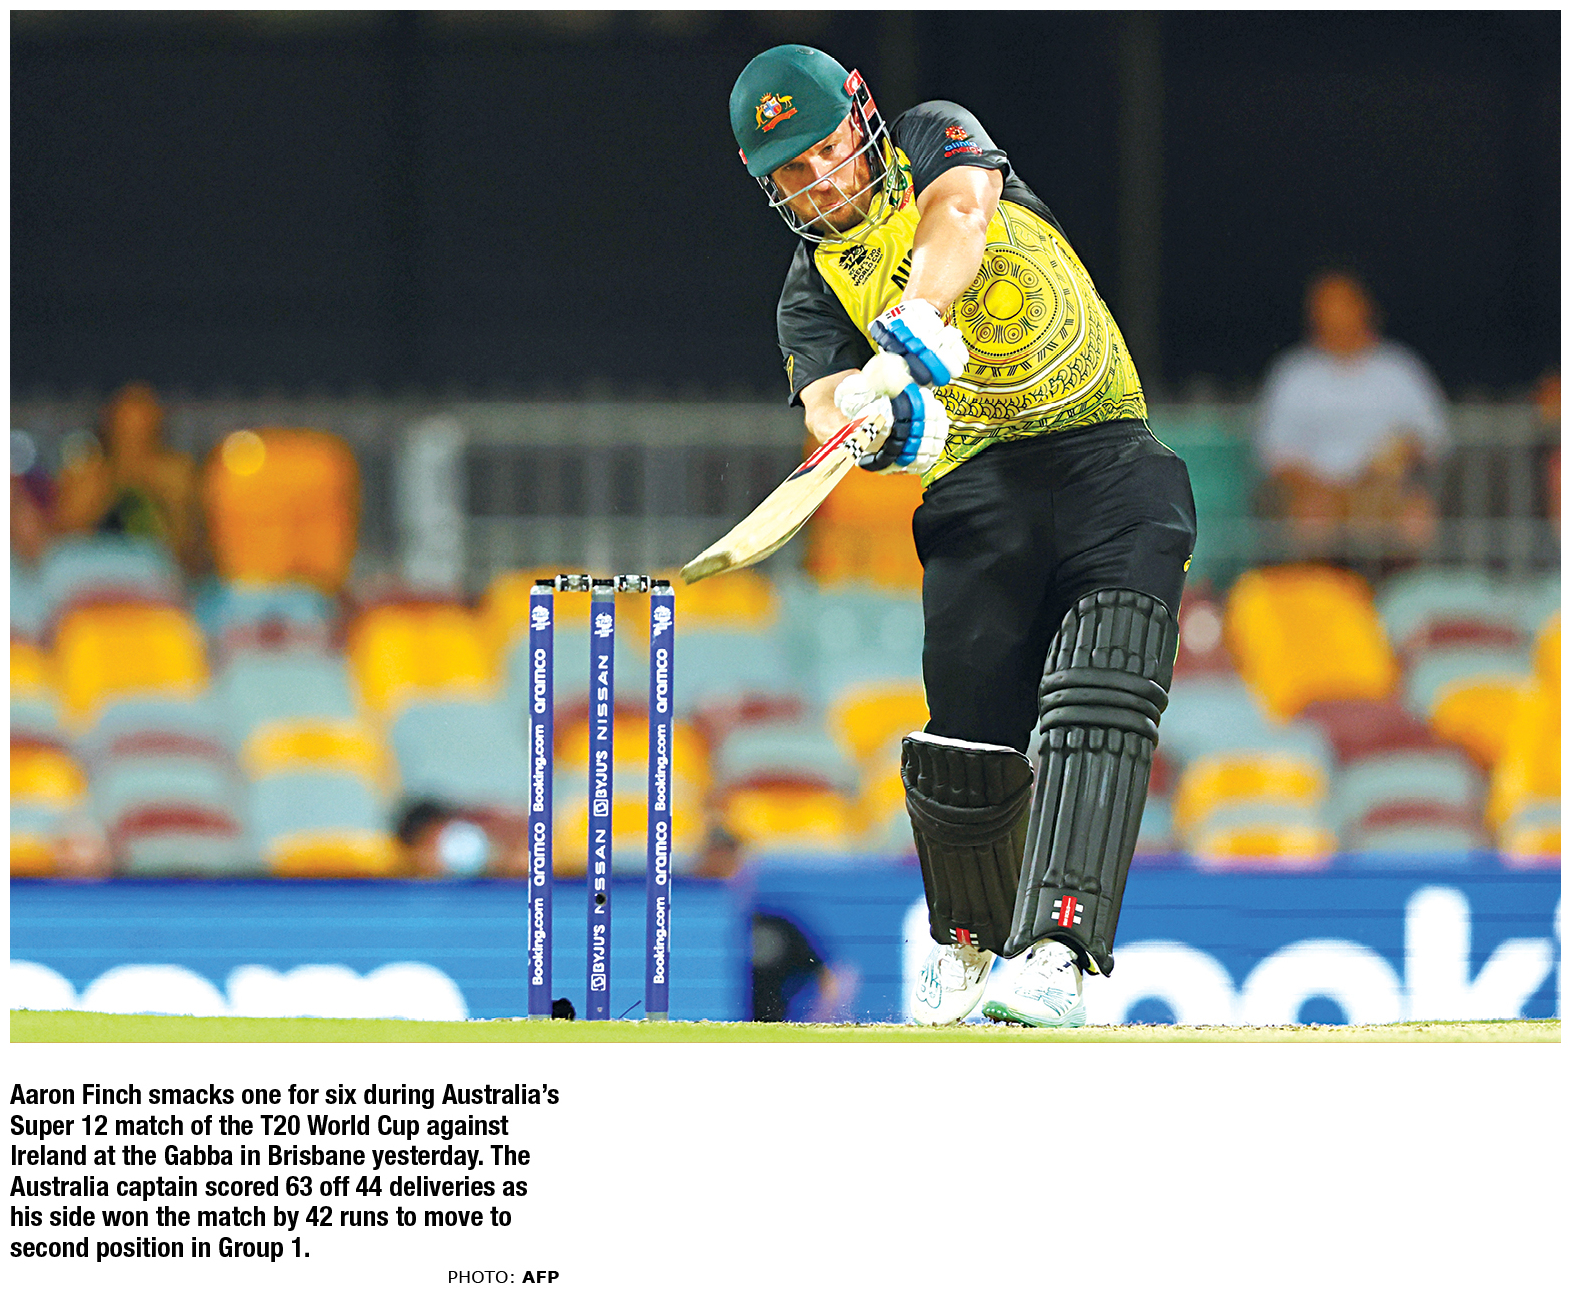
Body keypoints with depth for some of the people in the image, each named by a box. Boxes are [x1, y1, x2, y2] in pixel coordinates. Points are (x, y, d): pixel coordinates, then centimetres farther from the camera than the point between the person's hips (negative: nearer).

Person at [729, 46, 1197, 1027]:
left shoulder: (933, 140, 12)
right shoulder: (813, 290, 14)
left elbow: (961, 211, -13)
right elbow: (829, 408, -5)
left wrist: (920, 312, -33)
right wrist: (875, 424, -31)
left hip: (1108, 458, -2)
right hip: (978, 487, 2)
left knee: (1097, 704, -20)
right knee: (970, 743, -6)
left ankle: (1058, 954, -31)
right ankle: (967, 942, 22)